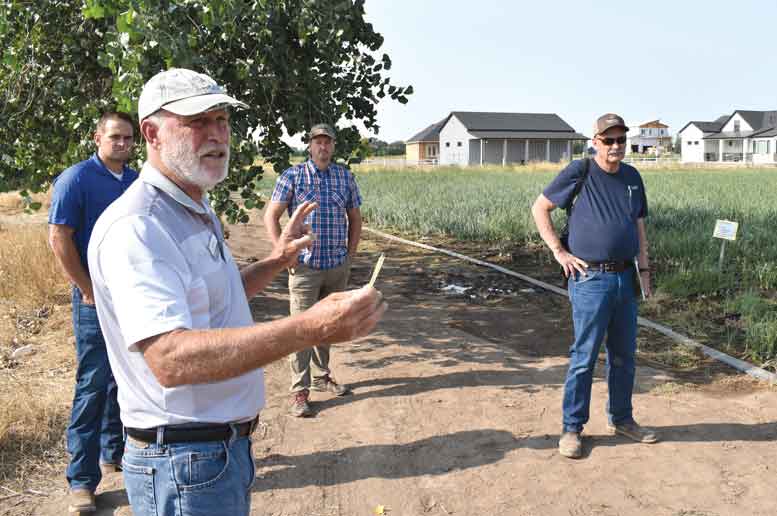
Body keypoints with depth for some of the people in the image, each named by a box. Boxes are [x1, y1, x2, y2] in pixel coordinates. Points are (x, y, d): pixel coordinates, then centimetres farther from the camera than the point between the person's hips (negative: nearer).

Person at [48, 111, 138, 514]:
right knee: (94, 384, -3)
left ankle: (114, 453, 31)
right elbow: (59, 238, -12)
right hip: (98, 298, -6)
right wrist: (89, 291, -12)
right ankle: (81, 479, 7)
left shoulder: (137, 181, 10)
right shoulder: (76, 179, -8)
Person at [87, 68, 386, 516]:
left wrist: (276, 262, 13)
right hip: (184, 465, -9)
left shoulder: (196, 213, 11)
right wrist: (309, 329, -44)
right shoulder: (135, 226, -23)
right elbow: (170, 359, -36)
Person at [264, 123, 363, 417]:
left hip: (338, 266, 4)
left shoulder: (345, 177, 7)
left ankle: (321, 376, 32)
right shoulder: (293, 176, -3)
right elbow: (271, 216, -2)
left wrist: (350, 254, 10)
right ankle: (300, 391, 1)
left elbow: (354, 218, 17)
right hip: (305, 267, -4)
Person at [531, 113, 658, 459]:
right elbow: (539, 208, -2)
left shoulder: (632, 177, 10)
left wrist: (644, 269, 12)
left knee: (624, 355, 16)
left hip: (625, 279, 6)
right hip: (590, 280, -6)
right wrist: (558, 252, -8)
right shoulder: (579, 172, -7)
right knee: (584, 357, -1)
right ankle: (572, 428, 12)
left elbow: (639, 227, 17)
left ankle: (621, 419, 33)